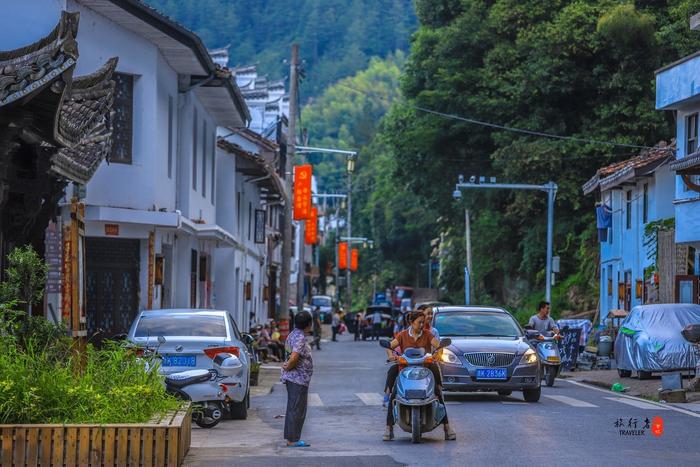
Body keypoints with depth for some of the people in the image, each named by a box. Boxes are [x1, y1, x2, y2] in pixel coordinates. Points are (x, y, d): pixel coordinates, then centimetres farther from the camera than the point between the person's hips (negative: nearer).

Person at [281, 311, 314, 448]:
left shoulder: (293, 335, 13)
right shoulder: (300, 338, -19)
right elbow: (294, 357, -30)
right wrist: (288, 367, -14)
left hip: (292, 378, 10)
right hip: (298, 379, -10)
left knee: (292, 409, 15)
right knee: (297, 410, -5)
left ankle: (290, 438, 20)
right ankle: (292, 440, -3)